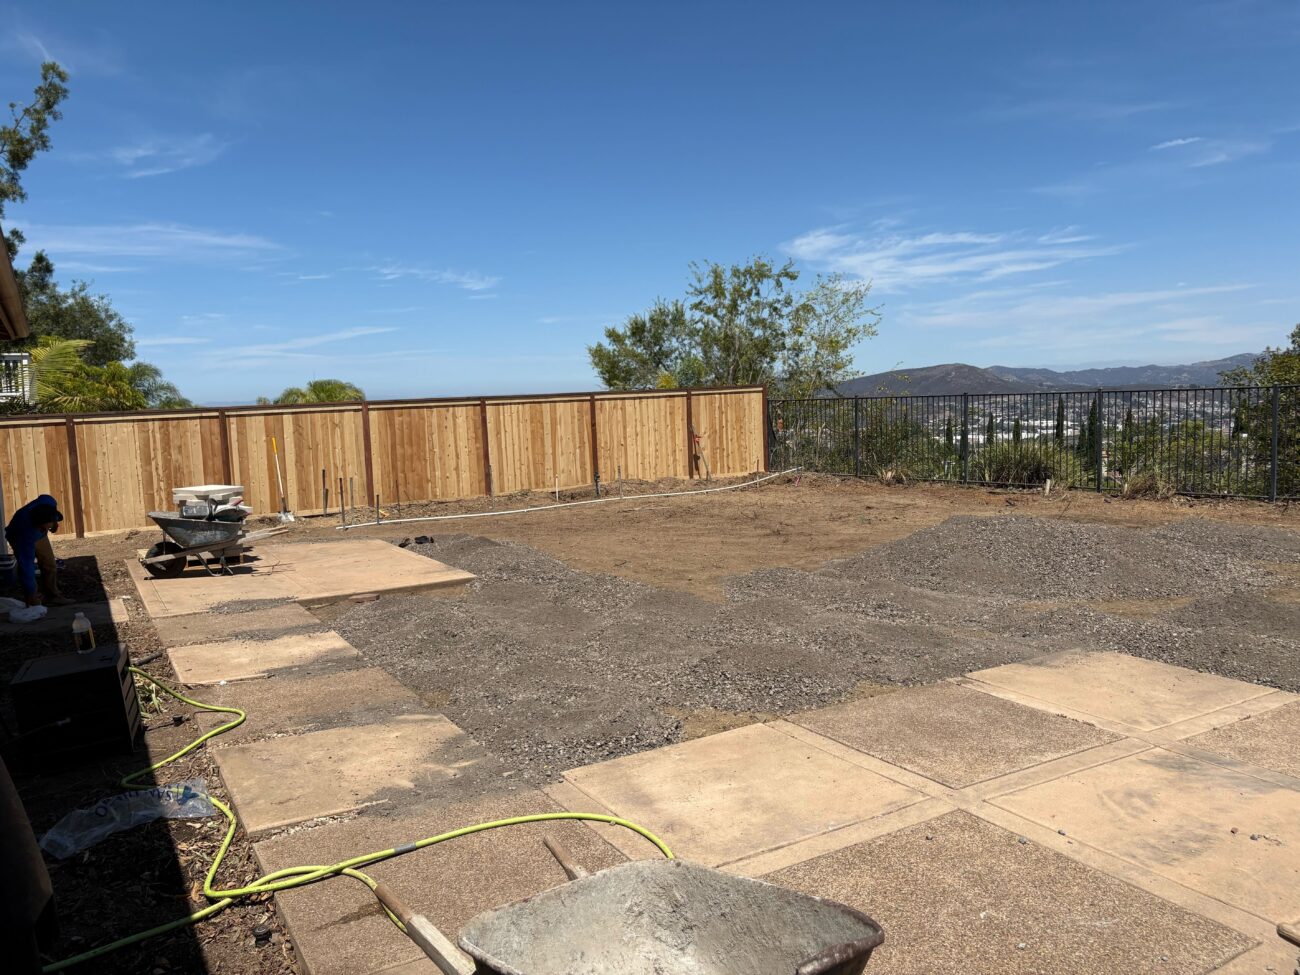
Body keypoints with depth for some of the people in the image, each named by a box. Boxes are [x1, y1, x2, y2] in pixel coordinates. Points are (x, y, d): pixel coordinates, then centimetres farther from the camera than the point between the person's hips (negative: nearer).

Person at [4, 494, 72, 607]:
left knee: (50, 565, 4)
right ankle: (32, 599, -4)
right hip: (18, 536, -5)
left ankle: (52, 596, 15)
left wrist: (55, 521, 3)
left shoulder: (49, 504, -38)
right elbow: (26, 564, -46)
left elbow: (44, 498, -8)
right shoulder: (25, 531, -48)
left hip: (39, 535, 5)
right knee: (26, 566, -18)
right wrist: (31, 593, -44)